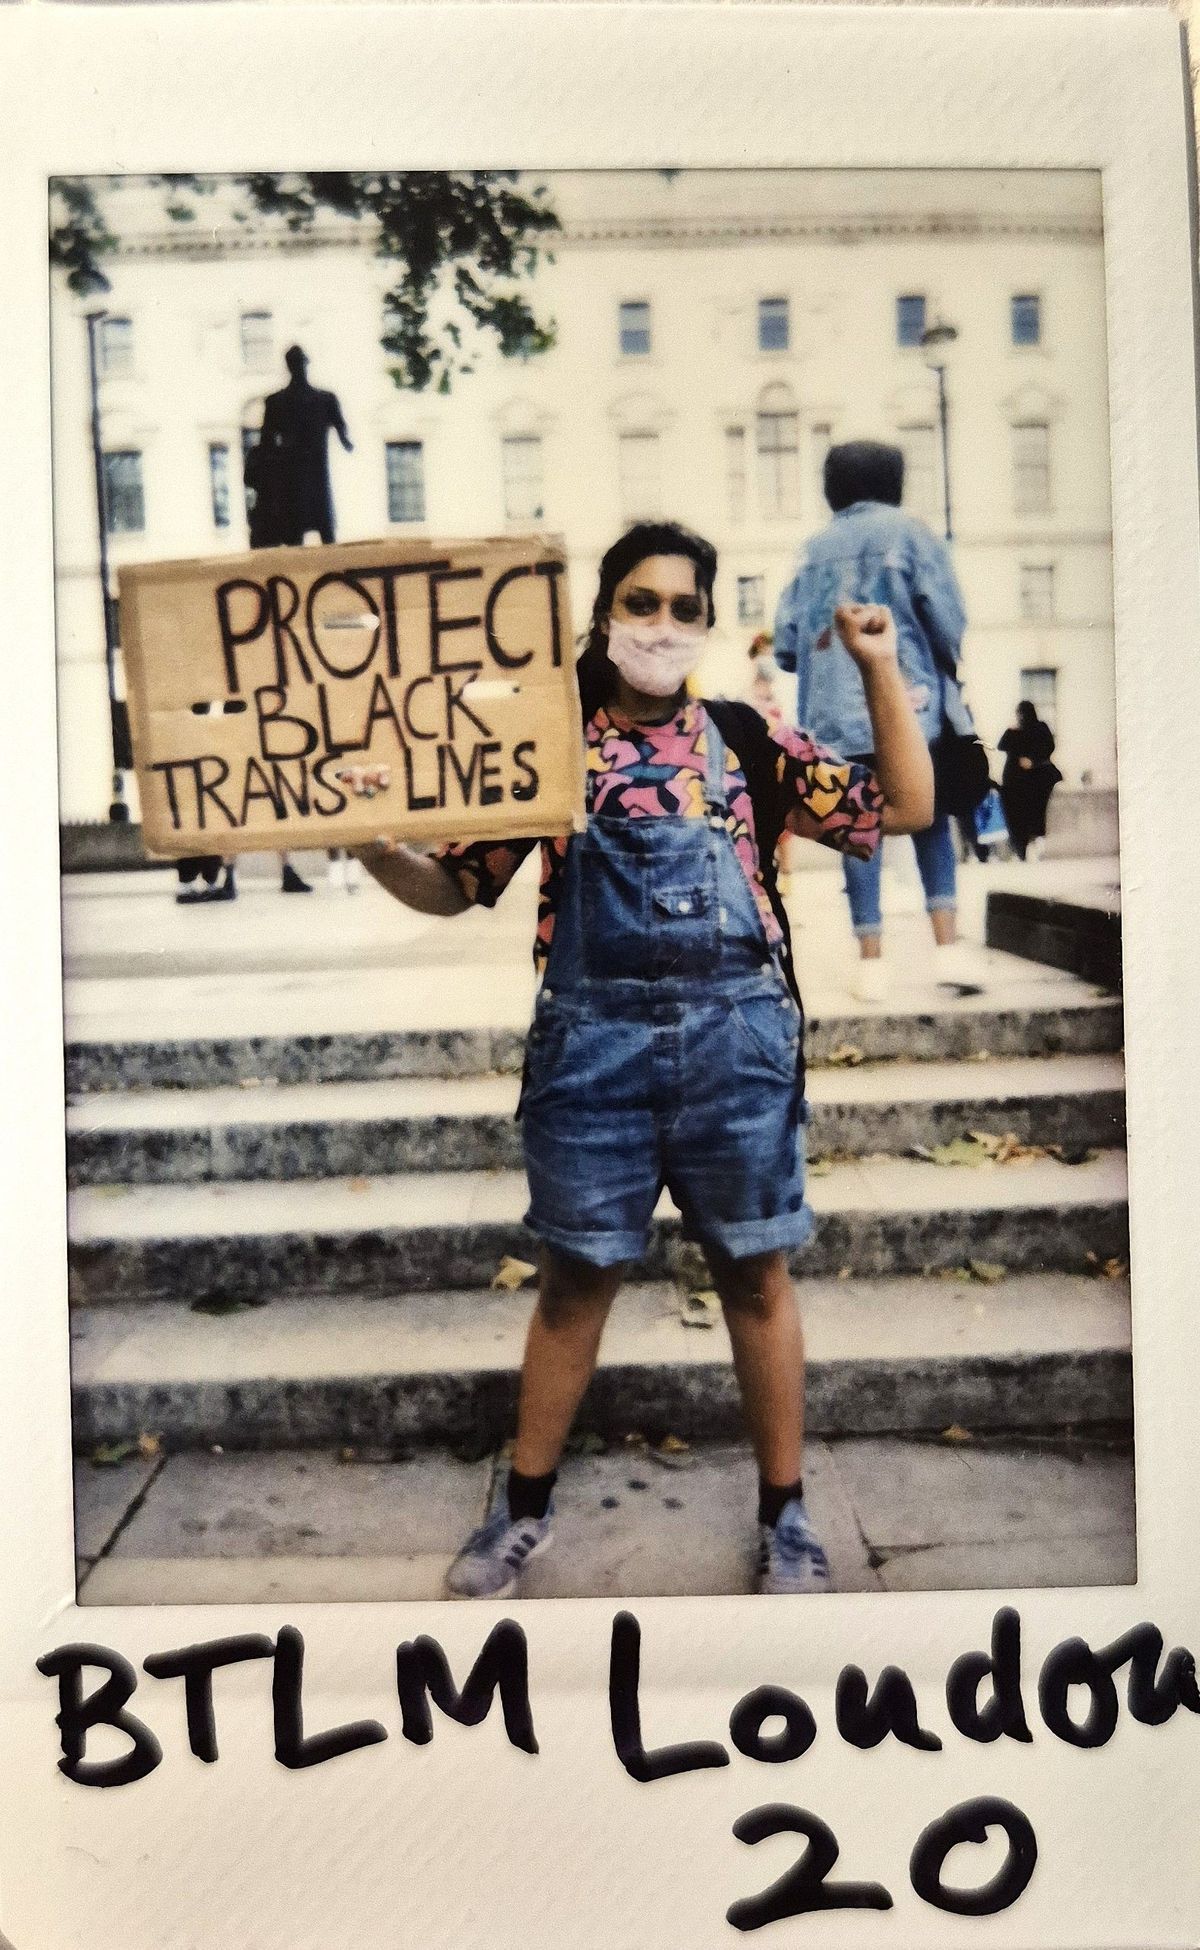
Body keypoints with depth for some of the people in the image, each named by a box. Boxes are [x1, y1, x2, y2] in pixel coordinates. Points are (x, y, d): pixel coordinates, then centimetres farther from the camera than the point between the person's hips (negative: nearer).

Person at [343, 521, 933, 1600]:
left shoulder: (748, 741, 4)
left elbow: (905, 808, 4)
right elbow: (455, 888, 6)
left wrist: (879, 668, -4)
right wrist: (375, 844, -14)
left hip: (734, 1036, 0)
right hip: (592, 1039, 0)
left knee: (756, 1272, 9)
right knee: (578, 1274, 12)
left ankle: (786, 1511, 29)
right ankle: (526, 1502, 31)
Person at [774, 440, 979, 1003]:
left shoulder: (815, 548, 11)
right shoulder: (907, 531, 3)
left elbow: (785, 643, 8)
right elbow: (948, 620, -5)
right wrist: (948, 676, 12)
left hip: (836, 717, 2)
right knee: (931, 827, 9)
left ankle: (871, 963, 4)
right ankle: (948, 949, -3)